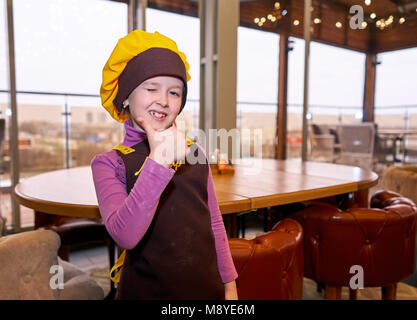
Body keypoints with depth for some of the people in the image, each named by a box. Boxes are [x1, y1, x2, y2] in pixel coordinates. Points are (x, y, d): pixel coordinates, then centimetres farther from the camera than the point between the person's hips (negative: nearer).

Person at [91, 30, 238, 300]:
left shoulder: (195, 154, 0)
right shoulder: (109, 163, -10)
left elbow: (214, 224, 5)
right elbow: (125, 236, -25)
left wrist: (229, 283, 8)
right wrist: (157, 163, -34)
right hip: (146, 290, -2)